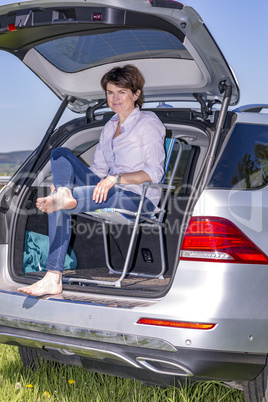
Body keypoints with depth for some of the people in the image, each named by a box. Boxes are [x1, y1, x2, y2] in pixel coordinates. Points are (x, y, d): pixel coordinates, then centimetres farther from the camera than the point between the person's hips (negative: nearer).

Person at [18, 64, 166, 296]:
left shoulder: (148, 123, -2)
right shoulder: (110, 127, 19)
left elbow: (155, 172, -11)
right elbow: (98, 169, 19)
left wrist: (116, 178, -24)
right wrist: (64, 180, 1)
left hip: (140, 197, -7)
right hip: (112, 190, 7)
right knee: (60, 154, -12)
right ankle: (63, 192, -32)